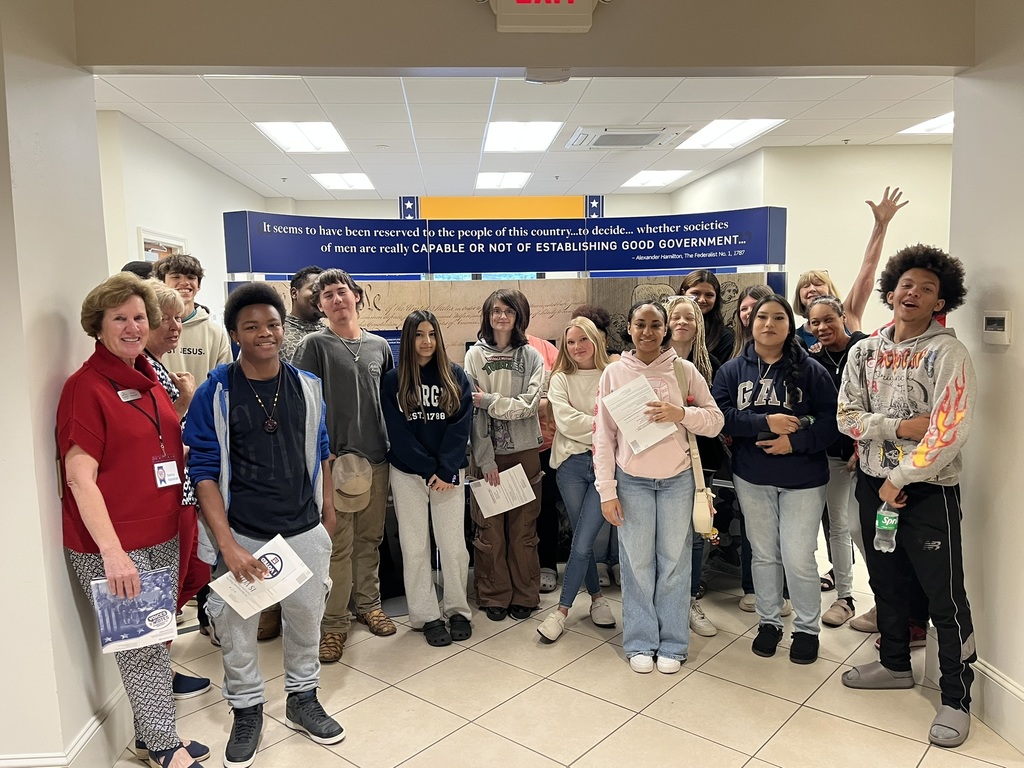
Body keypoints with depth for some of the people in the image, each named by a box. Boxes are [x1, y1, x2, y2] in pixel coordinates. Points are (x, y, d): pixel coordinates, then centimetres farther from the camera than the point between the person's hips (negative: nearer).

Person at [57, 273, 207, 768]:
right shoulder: (85, 387, -12)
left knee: (156, 640, 16)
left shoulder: (149, 378, 10)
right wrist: (113, 552, -22)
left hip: (162, 539, 7)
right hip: (110, 549, -7)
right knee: (140, 647, 4)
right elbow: (80, 476, -17)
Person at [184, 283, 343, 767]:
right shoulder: (214, 394, -9)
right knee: (236, 628, 10)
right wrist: (228, 544, -16)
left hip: (305, 531, 3)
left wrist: (327, 511, 13)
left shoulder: (308, 387, 1)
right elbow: (203, 472, -9)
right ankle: (246, 711, 34)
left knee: (306, 619, 15)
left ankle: (303, 700, 38)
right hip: (242, 536, -2)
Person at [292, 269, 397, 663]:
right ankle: (334, 622, 13)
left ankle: (368, 604, 32)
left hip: (376, 459, 5)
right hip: (335, 461, -4)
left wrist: (390, 443, 14)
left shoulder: (379, 346, 12)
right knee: (338, 546, -1)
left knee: (370, 540, 15)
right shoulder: (314, 345, -2)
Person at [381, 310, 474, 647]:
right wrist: (428, 470, -11)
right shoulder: (393, 380, 0)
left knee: (454, 545, 2)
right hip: (408, 473, 0)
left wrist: (446, 471, -13)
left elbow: (460, 426, -4)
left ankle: (458, 610, 20)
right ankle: (427, 616, 17)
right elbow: (398, 432, -5)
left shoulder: (456, 376, 1)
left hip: (449, 474, 0)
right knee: (414, 547, 5)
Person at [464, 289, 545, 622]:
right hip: (487, 453, 0)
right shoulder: (475, 355, 1)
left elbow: (530, 405, -7)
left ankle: (524, 595, 20)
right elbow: (472, 410, -6)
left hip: (524, 451, 1)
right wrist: (485, 460, -12)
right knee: (489, 528, 5)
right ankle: (494, 596, 20)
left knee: (523, 528, 7)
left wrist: (490, 400, -14)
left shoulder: (531, 356, 3)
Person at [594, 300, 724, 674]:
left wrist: (681, 413, -19)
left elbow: (715, 421, 1)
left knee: (674, 562, 9)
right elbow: (603, 434, -1)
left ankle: (673, 643, 24)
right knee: (637, 563, 8)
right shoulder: (614, 372, -1)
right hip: (632, 481, 0)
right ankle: (640, 643, 23)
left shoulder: (684, 370, -1)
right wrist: (607, 491, -5)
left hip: (678, 479, 0)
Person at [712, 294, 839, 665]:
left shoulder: (810, 370, -5)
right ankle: (769, 621, 33)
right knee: (764, 554, 15)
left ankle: (807, 628, 22)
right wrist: (766, 423, -21)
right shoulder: (732, 370, 0)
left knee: (798, 558, -1)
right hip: (752, 478, 2)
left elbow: (831, 420, -10)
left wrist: (794, 441, -21)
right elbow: (720, 414, -12)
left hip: (802, 479, -2)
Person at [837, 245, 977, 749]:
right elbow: (847, 417, -2)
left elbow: (950, 432, -18)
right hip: (872, 483, 5)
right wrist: (901, 426, -17)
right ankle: (895, 664, 38)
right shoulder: (865, 351, 4)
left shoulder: (947, 354, -11)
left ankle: (956, 699, 18)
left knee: (945, 598, 2)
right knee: (886, 582, 18)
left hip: (927, 488, -5)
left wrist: (901, 479, -16)